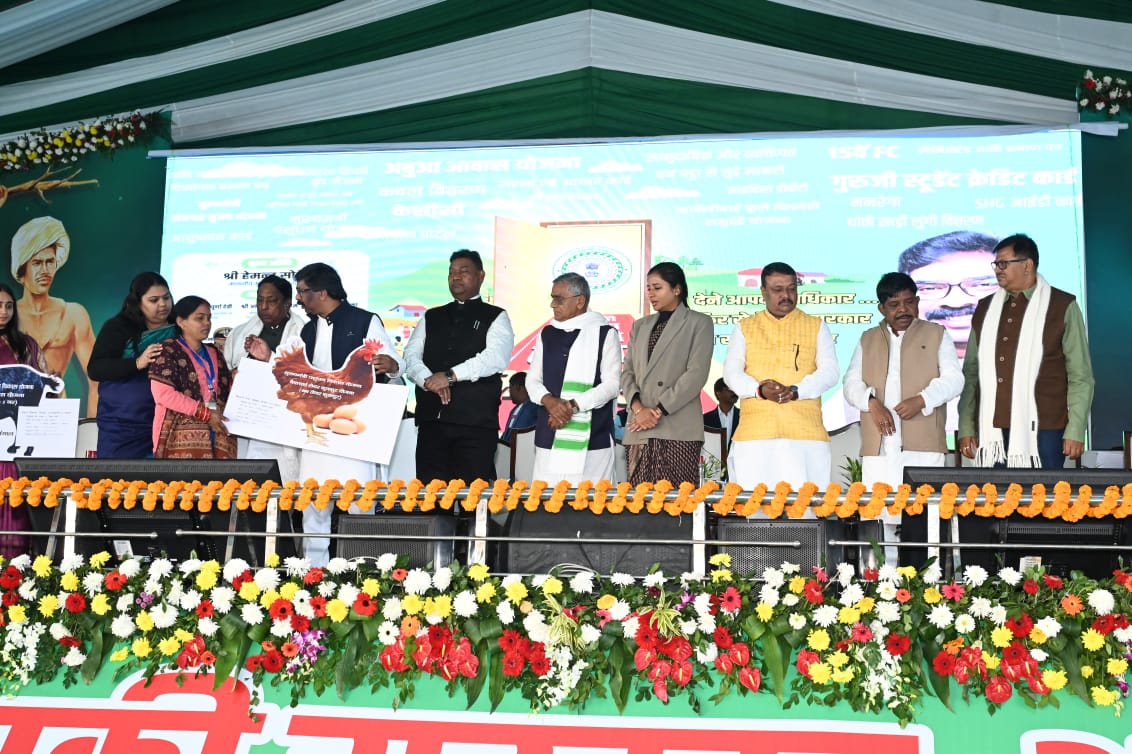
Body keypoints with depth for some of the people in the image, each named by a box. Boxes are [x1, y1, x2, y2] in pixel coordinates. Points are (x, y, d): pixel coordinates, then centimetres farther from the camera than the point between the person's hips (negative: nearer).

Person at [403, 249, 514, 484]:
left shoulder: (495, 317, 6)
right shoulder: (431, 317, 19)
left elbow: (496, 357, -10)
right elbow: (411, 356, 9)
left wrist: (451, 375, -18)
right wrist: (429, 380, -13)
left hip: (476, 422, -4)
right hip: (431, 419, 4)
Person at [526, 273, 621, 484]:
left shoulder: (604, 333, 0)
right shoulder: (548, 334, 15)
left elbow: (612, 384, -5)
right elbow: (533, 379, 14)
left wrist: (573, 404, -15)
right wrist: (548, 400, -8)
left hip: (592, 438, -4)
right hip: (549, 436, 4)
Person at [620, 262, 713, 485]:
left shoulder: (699, 323, 6)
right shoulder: (640, 326, 22)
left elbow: (697, 374, -5)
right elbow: (627, 372, 13)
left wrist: (659, 410, -10)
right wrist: (638, 407, -6)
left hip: (679, 432, -4)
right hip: (640, 430, 4)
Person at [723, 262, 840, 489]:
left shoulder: (816, 327, 16)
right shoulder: (744, 328, 17)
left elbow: (830, 372, 5)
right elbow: (731, 372, 7)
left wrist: (795, 391, -13)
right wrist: (759, 389, -14)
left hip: (805, 434, 0)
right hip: (754, 433, 1)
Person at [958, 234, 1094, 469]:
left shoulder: (1062, 307, 4)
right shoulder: (985, 309, 15)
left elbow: (1080, 376, 1)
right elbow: (971, 372, 15)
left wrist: (1075, 431, -6)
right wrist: (966, 427, 9)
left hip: (1042, 431, -3)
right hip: (992, 431, 3)